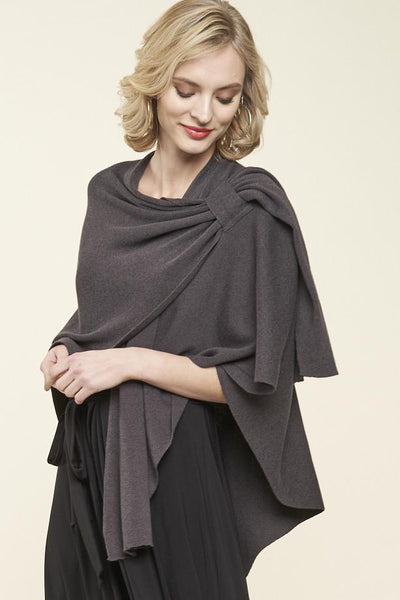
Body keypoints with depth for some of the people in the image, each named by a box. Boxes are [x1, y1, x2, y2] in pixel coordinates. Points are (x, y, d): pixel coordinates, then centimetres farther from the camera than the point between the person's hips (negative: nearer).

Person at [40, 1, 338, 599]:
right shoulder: (109, 191, 4)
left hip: (178, 465, -5)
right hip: (90, 459, 6)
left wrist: (130, 361, -18)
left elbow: (258, 377, -14)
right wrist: (67, 350, -3)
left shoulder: (252, 207, -14)